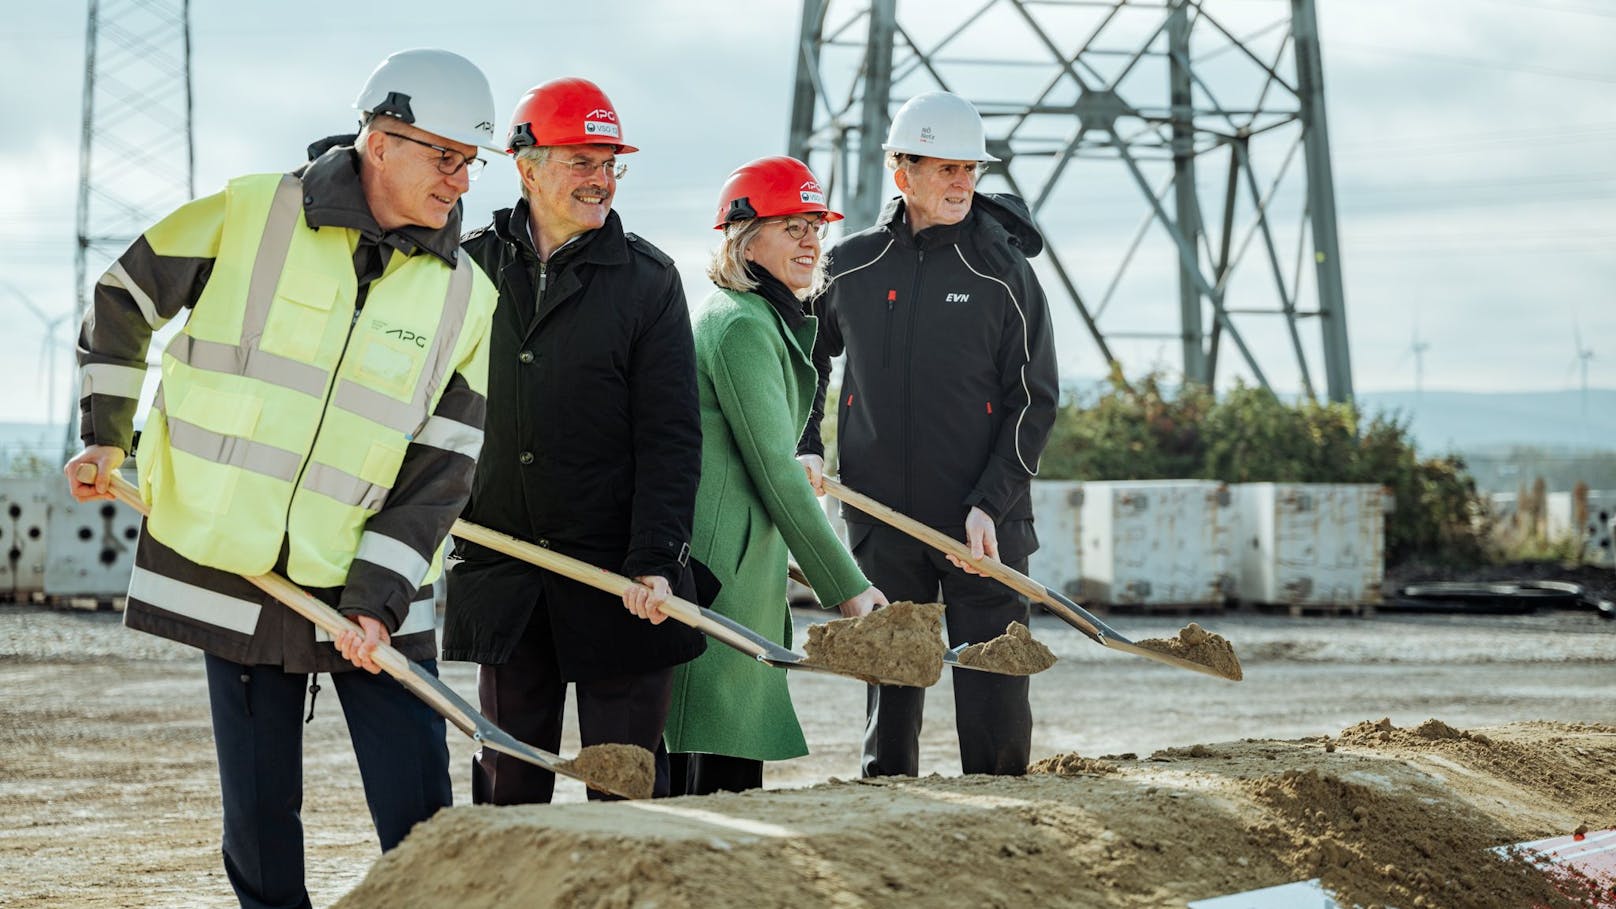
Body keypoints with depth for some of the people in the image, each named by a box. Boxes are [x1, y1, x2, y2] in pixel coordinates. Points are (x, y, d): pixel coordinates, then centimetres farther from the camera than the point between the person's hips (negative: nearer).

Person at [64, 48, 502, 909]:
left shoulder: (465, 297, 0)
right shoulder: (247, 215, -5)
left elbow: (442, 468, -2)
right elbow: (122, 303, 10)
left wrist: (379, 598, -11)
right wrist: (105, 435, 7)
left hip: (374, 587, 1)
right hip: (230, 568, -1)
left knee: (422, 818, -3)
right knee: (258, 814, 6)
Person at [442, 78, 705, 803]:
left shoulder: (647, 279, -1)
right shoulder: (472, 268, 7)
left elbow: (671, 436, -5)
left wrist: (654, 560, -15)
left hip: (617, 578, -3)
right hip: (502, 575, 3)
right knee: (510, 781, 10)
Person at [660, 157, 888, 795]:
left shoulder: (769, 320, 21)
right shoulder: (743, 325, -12)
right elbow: (776, 473, -15)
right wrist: (846, 586, -12)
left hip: (744, 565, 11)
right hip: (722, 564, -11)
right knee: (721, 770, -11)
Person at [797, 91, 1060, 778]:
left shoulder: (1002, 270, -1)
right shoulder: (851, 267, 5)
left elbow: (1034, 398, -2)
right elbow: (807, 356, 23)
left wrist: (990, 504, -11)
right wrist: (805, 447, 9)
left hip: (983, 523, -2)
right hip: (882, 522, 2)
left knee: (995, 697, -3)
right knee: (888, 695, 8)